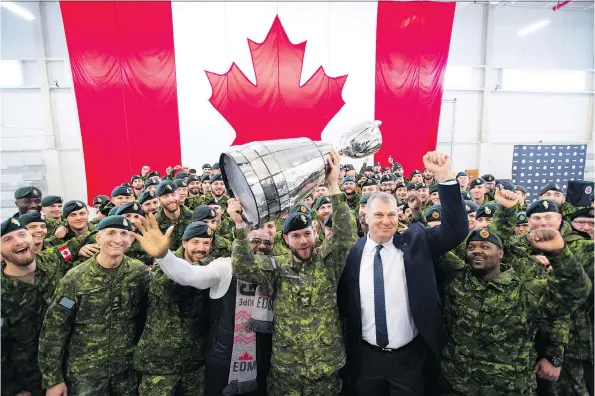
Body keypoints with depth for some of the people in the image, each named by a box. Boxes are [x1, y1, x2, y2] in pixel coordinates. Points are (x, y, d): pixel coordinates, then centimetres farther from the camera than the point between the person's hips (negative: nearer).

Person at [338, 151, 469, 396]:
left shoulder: (415, 242, -5)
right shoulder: (352, 252, -6)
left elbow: (456, 230, -17)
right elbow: (342, 301, 2)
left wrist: (444, 177, -26)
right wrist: (346, 347, 2)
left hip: (410, 356, 0)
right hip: (365, 357, 1)